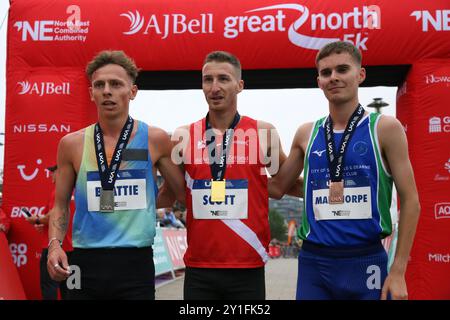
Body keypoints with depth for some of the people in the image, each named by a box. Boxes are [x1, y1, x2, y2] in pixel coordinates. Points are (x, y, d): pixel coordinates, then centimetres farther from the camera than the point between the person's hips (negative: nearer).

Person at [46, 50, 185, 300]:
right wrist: (54, 243, -4)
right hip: (84, 263, 2)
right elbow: (61, 205, 10)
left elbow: (185, 193, 10)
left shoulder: (155, 139, -2)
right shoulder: (72, 144, 3)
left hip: (136, 263, -1)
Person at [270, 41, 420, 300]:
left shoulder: (385, 128, -3)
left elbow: (410, 201, -2)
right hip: (314, 261, 3)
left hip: (366, 260, -2)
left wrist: (398, 271, -7)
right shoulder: (306, 134, 6)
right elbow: (278, 187, 17)